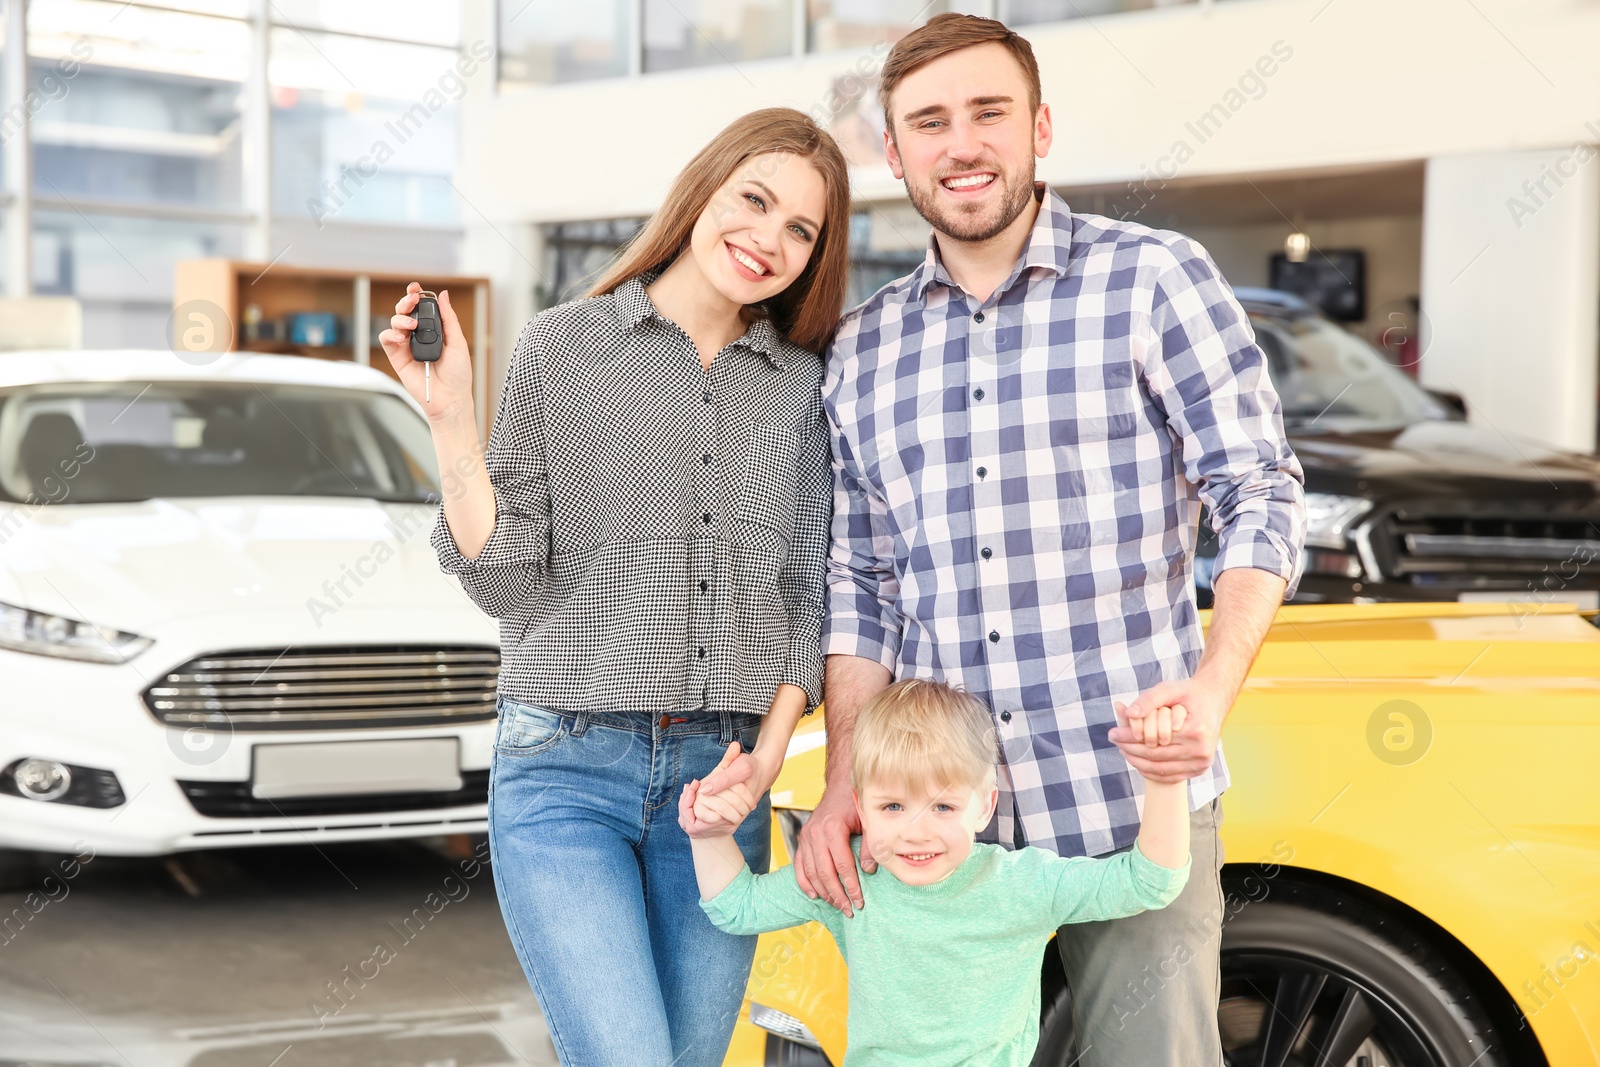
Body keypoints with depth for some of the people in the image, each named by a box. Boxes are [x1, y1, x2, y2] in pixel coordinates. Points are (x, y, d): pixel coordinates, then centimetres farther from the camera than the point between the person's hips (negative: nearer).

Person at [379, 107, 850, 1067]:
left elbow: (807, 592, 9)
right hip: (566, 769, -3)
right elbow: (509, 584, -2)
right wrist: (453, 426, -12)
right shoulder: (561, 348, 1)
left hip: (721, 773, 3)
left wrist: (770, 749, -4)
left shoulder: (805, 385, 9)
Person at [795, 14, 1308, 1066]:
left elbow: (1262, 496, -4)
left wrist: (1211, 688, -20)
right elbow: (861, 587, 13)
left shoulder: (1153, 278, -1)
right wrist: (844, 782, 2)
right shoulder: (862, 349, 11)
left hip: (1133, 800, -3)